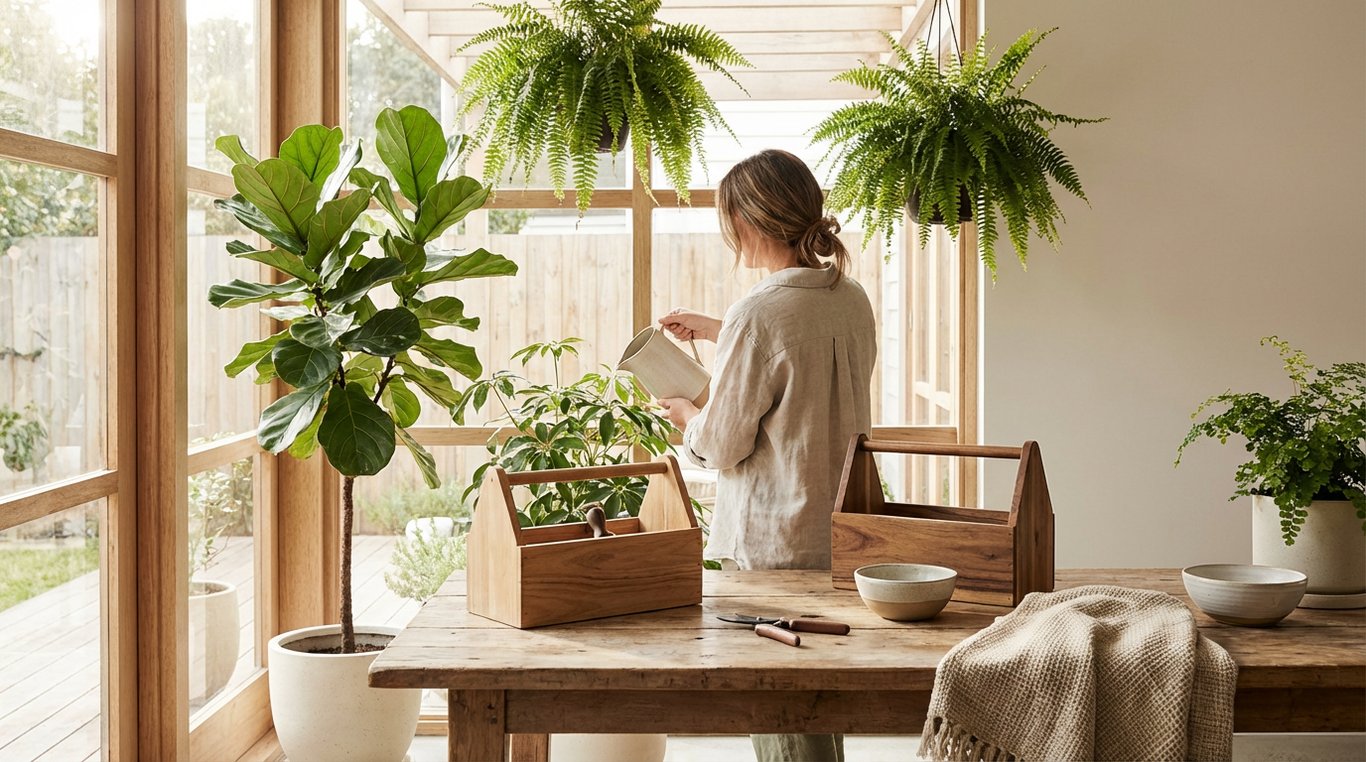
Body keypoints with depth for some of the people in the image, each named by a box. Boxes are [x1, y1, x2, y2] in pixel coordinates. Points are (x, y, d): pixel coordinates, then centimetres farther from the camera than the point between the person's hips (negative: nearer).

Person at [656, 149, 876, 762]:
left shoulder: (756, 315, -21)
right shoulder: (852, 299, 2)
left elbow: (723, 447, -14)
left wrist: (687, 417, 8)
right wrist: (719, 332, 27)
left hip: (772, 545, -8)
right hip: (840, 531, 8)